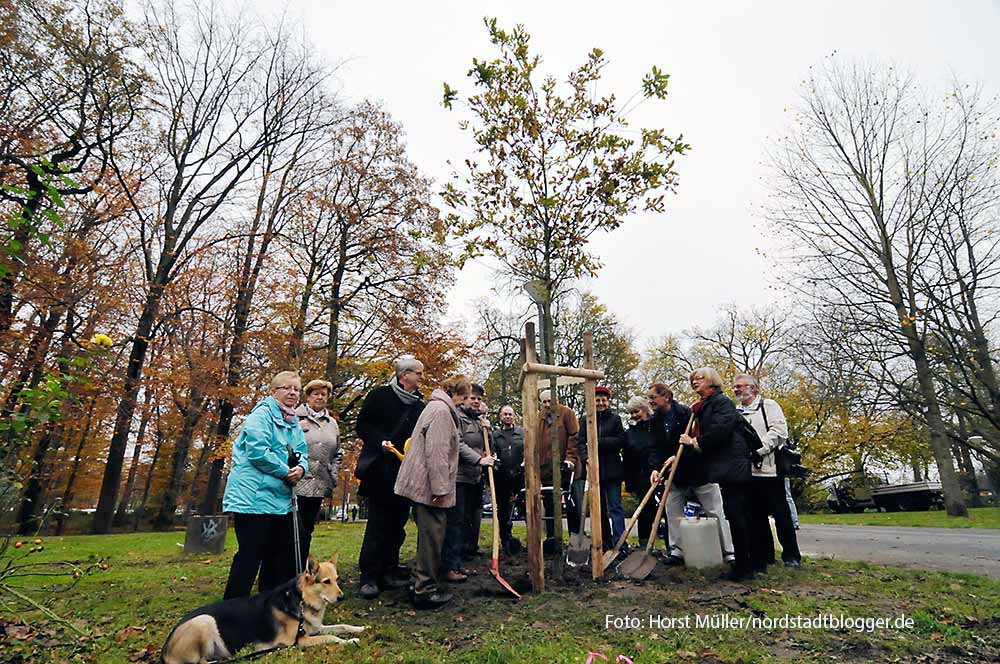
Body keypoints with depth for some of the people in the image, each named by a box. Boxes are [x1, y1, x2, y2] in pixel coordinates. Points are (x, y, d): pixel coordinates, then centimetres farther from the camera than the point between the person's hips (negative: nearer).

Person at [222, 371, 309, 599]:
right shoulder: (262, 414, -10)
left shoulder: (294, 423, 16)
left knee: (282, 553, 14)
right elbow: (258, 452, -21)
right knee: (250, 554, -4)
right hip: (254, 496, -9)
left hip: (280, 499, 9)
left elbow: (302, 454, 14)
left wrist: (301, 468, -9)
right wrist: (286, 472, -13)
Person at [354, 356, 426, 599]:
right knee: (378, 523, -2)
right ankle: (369, 577, 8)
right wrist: (381, 442, -17)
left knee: (397, 523, 10)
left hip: (407, 471, 5)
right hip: (381, 471, -5)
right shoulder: (379, 395, -3)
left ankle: (389, 572, 22)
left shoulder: (420, 405, 11)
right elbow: (362, 426, -3)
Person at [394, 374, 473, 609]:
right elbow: (437, 452, -22)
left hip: (424, 484, 11)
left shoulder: (440, 408, 19)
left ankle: (420, 584, 28)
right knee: (432, 537, -2)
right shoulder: (441, 410, -15)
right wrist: (440, 488, -21)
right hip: (430, 484, -11)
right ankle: (426, 591, 7)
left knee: (429, 535, 18)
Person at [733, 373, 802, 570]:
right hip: (747, 471, 5)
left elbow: (779, 431, -11)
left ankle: (791, 555, 17)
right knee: (756, 516, 9)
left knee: (781, 513, 3)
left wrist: (758, 449, -17)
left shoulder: (768, 405, 3)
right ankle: (764, 555, 19)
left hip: (769, 468, -5)